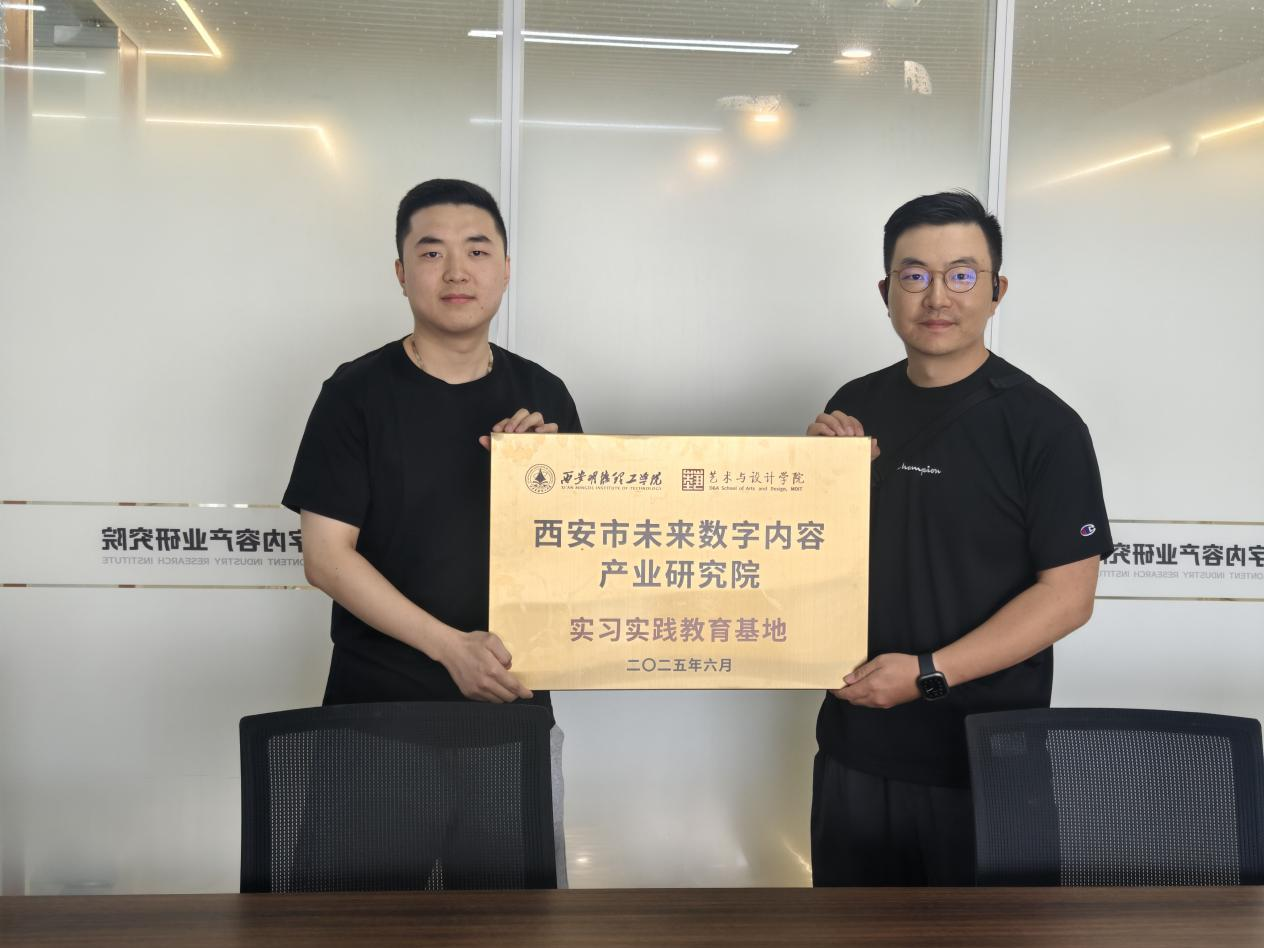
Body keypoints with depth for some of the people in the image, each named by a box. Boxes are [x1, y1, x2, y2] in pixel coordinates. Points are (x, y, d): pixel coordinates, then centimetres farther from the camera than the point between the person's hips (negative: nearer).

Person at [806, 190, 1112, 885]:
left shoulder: (1041, 425, -11)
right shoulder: (856, 405, 5)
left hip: (983, 755, -4)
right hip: (856, 737, 5)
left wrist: (930, 673, -19)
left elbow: (1068, 595, -14)